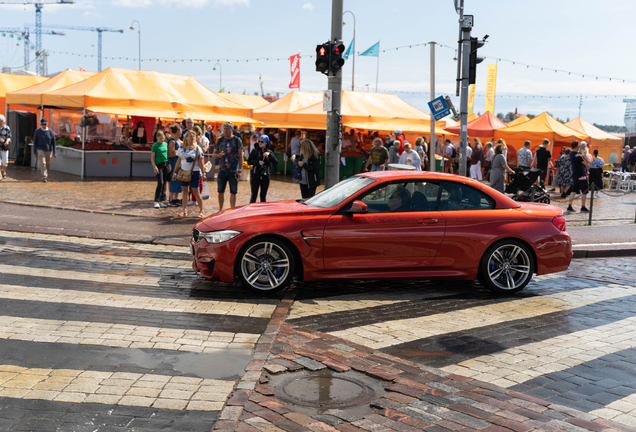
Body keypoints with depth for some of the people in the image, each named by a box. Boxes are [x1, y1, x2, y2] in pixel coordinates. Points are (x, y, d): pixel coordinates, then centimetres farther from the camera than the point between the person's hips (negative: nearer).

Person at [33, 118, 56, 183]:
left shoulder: (50, 131, -1)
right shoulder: (37, 131, -3)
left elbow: (53, 142, 1)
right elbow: (35, 142, 1)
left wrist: (54, 152, -3)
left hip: (48, 150, 2)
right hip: (40, 150, -2)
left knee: (47, 164, 10)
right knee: (43, 163, -14)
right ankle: (44, 177, -16)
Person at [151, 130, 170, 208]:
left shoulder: (166, 144, 11)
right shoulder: (155, 146, -4)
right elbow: (152, 158, -4)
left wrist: (169, 165, 12)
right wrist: (155, 167, -14)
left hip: (166, 164, 5)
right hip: (159, 165, -5)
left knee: (164, 183, 6)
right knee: (160, 183, -12)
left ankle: (161, 201, 12)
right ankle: (156, 201, -7)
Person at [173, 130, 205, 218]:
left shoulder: (197, 149, -2)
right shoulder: (182, 149, 6)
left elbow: (200, 162, -2)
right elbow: (179, 161, 12)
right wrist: (175, 172, 10)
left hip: (194, 172, -3)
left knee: (196, 192, -2)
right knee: (184, 190, 7)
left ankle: (201, 210, 6)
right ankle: (185, 210, 14)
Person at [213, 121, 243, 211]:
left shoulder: (237, 141, -1)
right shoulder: (219, 140, 8)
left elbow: (240, 156, -2)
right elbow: (214, 154, 13)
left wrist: (240, 170, -9)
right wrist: (218, 155, -11)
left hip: (233, 171, -3)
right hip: (222, 170, 3)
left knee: (233, 192, 2)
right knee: (220, 191, 6)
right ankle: (220, 210, 19)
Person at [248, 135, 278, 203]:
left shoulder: (269, 152, 5)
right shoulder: (255, 151, 0)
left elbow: (276, 163, -3)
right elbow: (249, 161, -2)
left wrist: (269, 155, -16)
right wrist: (258, 162, -15)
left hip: (265, 176, 2)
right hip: (256, 175, -2)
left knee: (263, 196, 9)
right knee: (254, 195, -3)